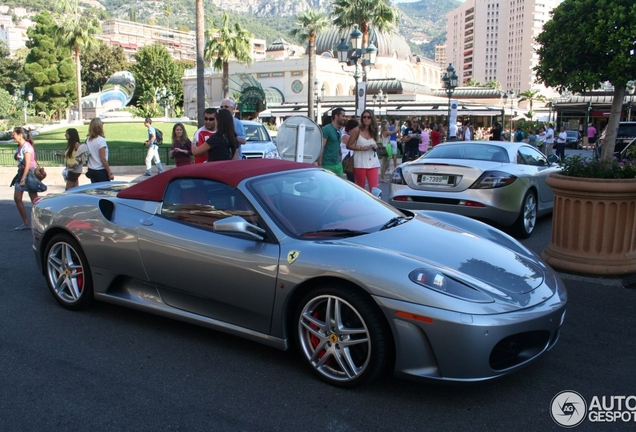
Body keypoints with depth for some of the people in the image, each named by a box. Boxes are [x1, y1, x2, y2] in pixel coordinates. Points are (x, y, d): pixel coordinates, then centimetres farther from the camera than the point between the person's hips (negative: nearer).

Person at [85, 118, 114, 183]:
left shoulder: (88, 140, 4)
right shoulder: (101, 140, -14)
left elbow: (87, 156, 9)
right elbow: (103, 159, -16)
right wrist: (110, 173, -13)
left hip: (91, 170, 6)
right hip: (101, 171, -6)